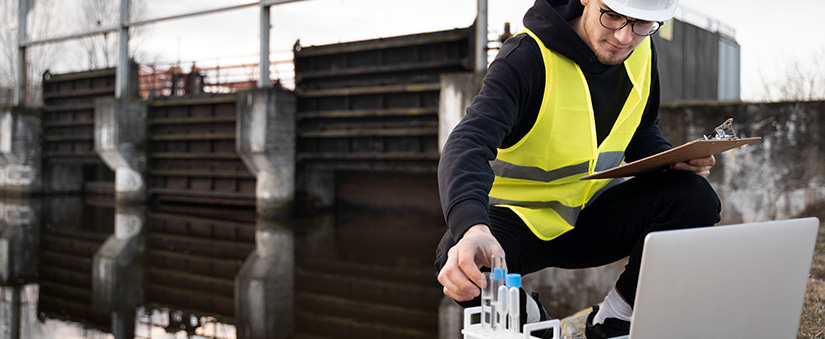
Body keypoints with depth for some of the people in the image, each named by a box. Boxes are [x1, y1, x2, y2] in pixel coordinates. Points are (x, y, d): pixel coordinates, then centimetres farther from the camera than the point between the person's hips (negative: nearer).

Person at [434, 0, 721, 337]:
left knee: (696, 198, -20)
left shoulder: (642, 55, -3)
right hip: (517, 218, -5)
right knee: (461, 266, -37)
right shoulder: (526, 57, -24)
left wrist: (675, 161, -10)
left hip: (591, 216, 5)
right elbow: (467, 145, -38)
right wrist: (472, 229, -58)